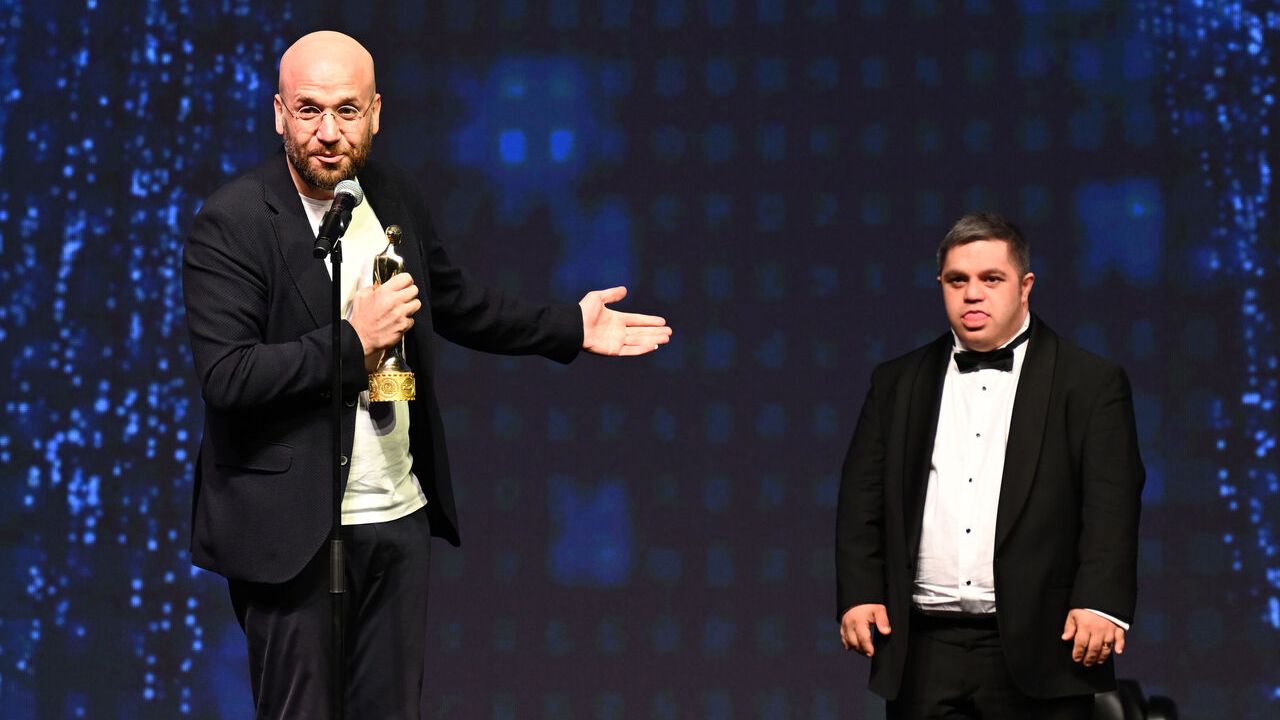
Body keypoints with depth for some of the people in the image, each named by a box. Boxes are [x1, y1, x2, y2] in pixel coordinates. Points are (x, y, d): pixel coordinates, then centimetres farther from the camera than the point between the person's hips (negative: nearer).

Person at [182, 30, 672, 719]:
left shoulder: (395, 196, 6)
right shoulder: (231, 222, -14)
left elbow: (453, 300, 23)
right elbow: (225, 377, -21)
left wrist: (570, 327, 20)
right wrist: (353, 342, -21)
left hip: (400, 516, 6)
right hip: (293, 530, -6)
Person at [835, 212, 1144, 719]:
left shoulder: (1091, 384, 3)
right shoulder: (897, 383, 14)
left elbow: (1111, 503, -4)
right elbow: (862, 500, 11)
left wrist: (1100, 603, -17)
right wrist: (859, 595, -2)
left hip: (1036, 652, -2)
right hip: (924, 653, 3)